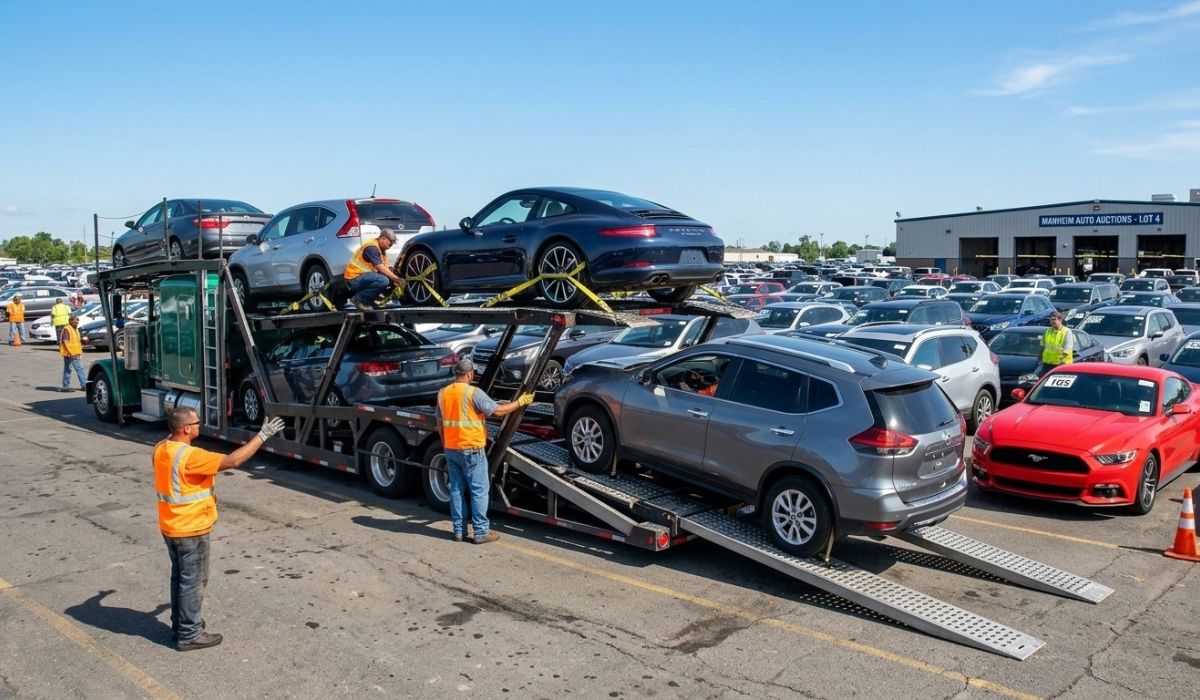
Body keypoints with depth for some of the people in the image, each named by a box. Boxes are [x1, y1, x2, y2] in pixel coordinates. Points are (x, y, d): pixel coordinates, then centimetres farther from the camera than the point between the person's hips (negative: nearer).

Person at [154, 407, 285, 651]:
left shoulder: (161, 449, 0)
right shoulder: (189, 456, -27)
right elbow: (232, 460, -30)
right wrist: (263, 436, -25)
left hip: (171, 528, 9)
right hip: (191, 531, -9)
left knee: (180, 577, 22)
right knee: (192, 582, 3)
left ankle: (180, 624, 34)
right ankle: (189, 635, 13)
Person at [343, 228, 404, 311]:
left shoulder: (382, 250, 14)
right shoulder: (372, 247, -17)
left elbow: (385, 268, 9)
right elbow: (380, 268, -23)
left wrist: (395, 279, -6)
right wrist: (395, 278, -21)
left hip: (363, 276, 10)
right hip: (354, 279, -10)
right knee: (383, 280, -30)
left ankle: (369, 300, 6)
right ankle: (359, 299, -13)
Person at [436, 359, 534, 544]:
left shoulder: (443, 393, 7)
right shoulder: (473, 392, -13)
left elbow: (440, 425, 14)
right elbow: (497, 410, -15)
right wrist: (520, 402, -3)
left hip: (451, 449, 6)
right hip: (471, 449, -6)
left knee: (456, 490, 12)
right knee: (479, 490, 1)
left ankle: (458, 530, 17)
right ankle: (481, 532, 3)